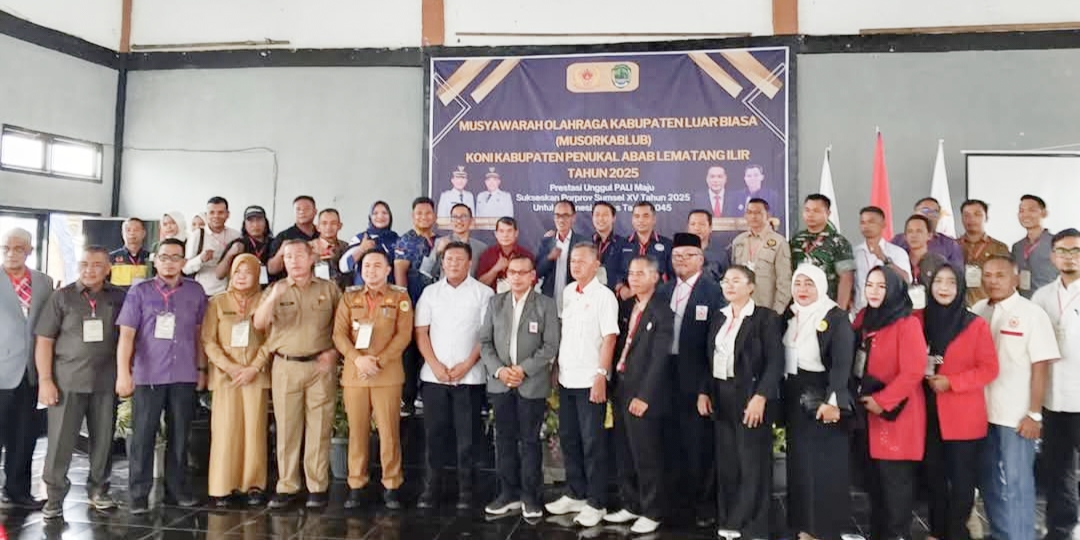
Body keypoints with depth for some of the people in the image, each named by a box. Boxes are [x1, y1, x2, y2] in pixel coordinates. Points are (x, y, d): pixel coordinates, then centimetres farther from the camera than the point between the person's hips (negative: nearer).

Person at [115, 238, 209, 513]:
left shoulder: (195, 291, 7)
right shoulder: (140, 291, 0)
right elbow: (127, 334, -5)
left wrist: (201, 368, 12)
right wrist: (123, 373, -13)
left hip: (184, 376, 2)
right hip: (147, 375, -2)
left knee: (179, 435, 10)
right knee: (143, 436, 4)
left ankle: (177, 489, 19)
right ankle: (139, 494, 13)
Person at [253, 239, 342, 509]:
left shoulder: (329, 289, 6)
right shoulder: (275, 289, 8)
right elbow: (258, 324, -5)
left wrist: (334, 352, -5)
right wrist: (274, 296, -20)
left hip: (320, 366, -1)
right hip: (285, 367, 1)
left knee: (319, 429, 2)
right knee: (286, 428, 5)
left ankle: (318, 487, 11)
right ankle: (286, 487, 14)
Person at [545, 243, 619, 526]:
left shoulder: (604, 296, -9)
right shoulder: (568, 291, 9)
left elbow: (609, 338, -14)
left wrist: (601, 376, -20)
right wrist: (556, 367, 11)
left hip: (590, 380, -6)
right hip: (566, 378, 6)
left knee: (592, 443, 2)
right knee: (568, 439, 13)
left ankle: (596, 503, 14)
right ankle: (575, 494, 27)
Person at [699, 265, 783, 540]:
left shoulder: (766, 318, -7)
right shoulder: (719, 318, 13)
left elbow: (775, 362, -13)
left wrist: (760, 397, -21)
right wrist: (704, 391, 5)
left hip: (750, 397, -6)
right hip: (721, 397, 6)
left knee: (753, 465, 0)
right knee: (726, 464, 11)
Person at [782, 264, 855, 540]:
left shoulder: (836, 318, -9)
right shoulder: (789, 316, 9)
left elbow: (842, 363, -18)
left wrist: (832, 400, -28)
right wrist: (782, 395, 9)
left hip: (824, 397, -6)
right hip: (796, 398, 6)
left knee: (827, 465, -1)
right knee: (800, 462, 11)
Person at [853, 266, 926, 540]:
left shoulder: (907, 324, -13)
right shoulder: (863, 319, 9)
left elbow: (913, 371, -19)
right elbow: (855, 361, 17)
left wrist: (882, 401, -18)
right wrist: (862, 397, 5)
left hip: (896, 412, -7)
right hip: (868, 409, 7)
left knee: (895, 477, 0)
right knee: (874, 476, 14)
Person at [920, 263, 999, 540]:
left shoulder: (976, 325, -7)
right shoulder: (921, 321, 4)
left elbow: (989, 368, -8)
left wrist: (950, 381, -16)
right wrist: (925, 375, -5)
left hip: (963, 415, -3)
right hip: (930, 412, 4)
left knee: (961, 477, 5)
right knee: (933, 473, 11)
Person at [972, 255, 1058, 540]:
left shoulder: (1032, 313, -7)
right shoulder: (977, 311, 6)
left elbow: (1040, 367, -9)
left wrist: (1034, 414, -11)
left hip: (1017, 415, -5)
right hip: (982, 412, 5)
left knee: (1015, 483, 1)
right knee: (989, 481, 14)